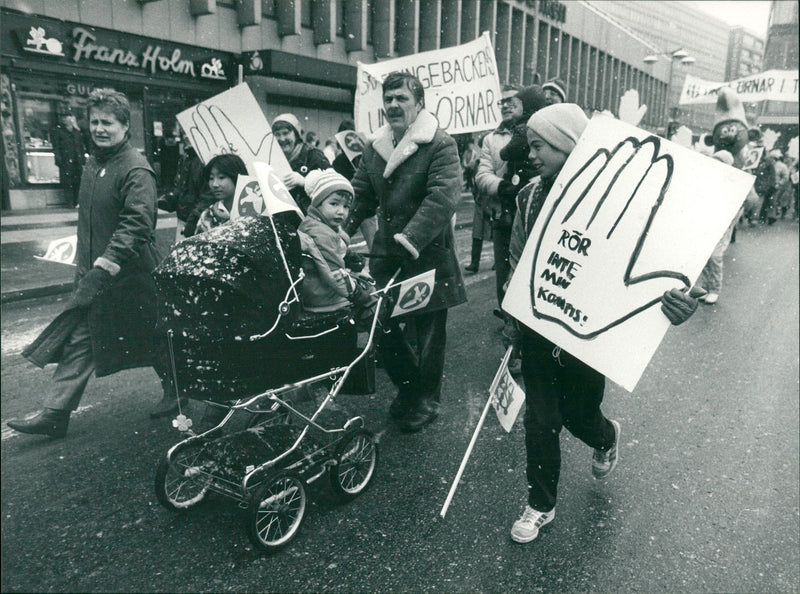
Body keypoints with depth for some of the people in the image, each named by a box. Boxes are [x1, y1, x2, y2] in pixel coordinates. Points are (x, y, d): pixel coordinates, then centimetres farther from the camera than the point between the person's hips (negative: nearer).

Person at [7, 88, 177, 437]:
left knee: (151, 338, 8)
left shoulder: (136, 170, -15)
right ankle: (55, 415, 13)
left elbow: (137, 225, -25)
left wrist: (105, 266, -31)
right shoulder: (93, 163, 13)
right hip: (91, 276, 8)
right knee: (77, 340, 7)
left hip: (130, 275, -8)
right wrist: (84, 264, 20)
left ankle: (176, 389, 31)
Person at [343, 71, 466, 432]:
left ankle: (426, 400, 28)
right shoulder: (375, 147, 11)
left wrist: (410, 238, -31)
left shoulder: (440, 144, -9)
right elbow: (360, 195, 13)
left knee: (429, 331, 7)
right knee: (382, 325, 8)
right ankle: (408, 386, 33)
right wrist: (338, 233, -2)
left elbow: (443, 196, -21)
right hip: (386, 254, 6)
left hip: (428, 256, -5)